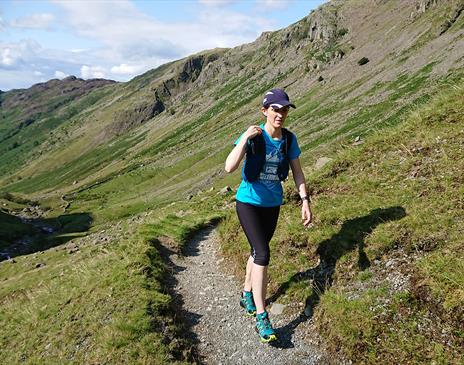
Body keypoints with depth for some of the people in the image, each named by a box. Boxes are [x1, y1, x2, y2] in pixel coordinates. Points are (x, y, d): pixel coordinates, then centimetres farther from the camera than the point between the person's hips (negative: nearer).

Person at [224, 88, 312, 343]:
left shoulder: (289, 138, -4)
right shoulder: (253, 136, -18)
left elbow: (297, 172, 3)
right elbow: (229, 167, -30)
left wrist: (305, 202, -3)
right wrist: (246, 138, -34)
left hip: (272, 205, 5)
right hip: (249, 202, -5)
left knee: (257, 252, 18)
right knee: (263, 254, -15)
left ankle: (247, 296, 40)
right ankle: (261, 318, -7)